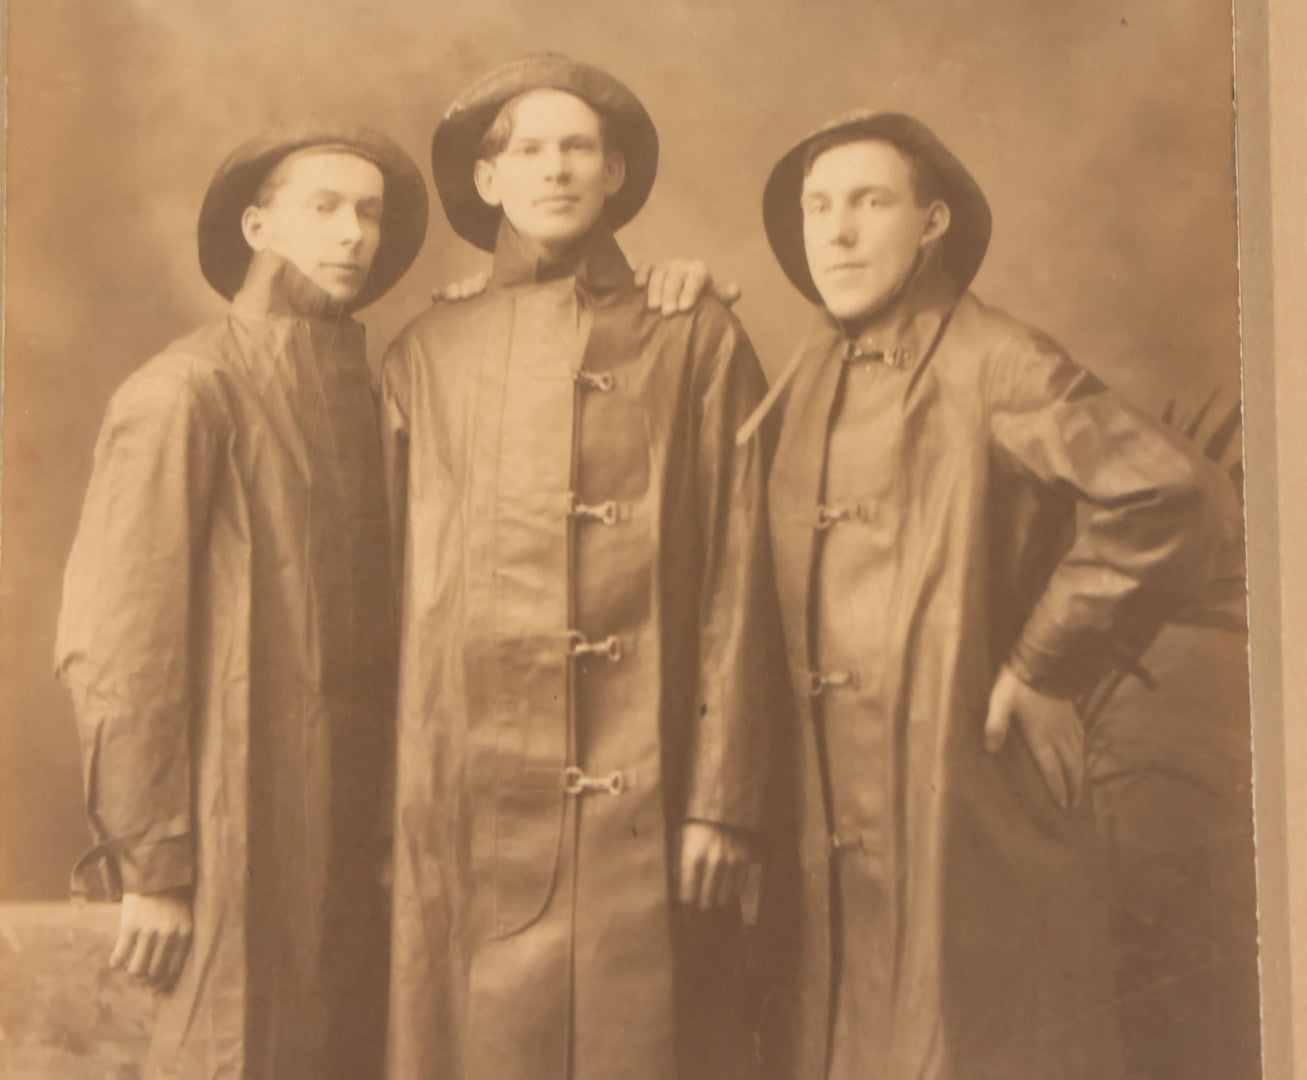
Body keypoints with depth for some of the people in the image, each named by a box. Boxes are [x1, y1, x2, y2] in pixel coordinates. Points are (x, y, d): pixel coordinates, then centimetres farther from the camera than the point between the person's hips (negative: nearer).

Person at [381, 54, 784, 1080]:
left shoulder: (697, 342, 6)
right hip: (468, 812, 2)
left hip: (645, 805, -1)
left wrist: (723, 799, -5)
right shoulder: (425, 355, 11)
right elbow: (386, 582, 12)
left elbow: (739, 584, 1)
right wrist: (390, 806, 7)